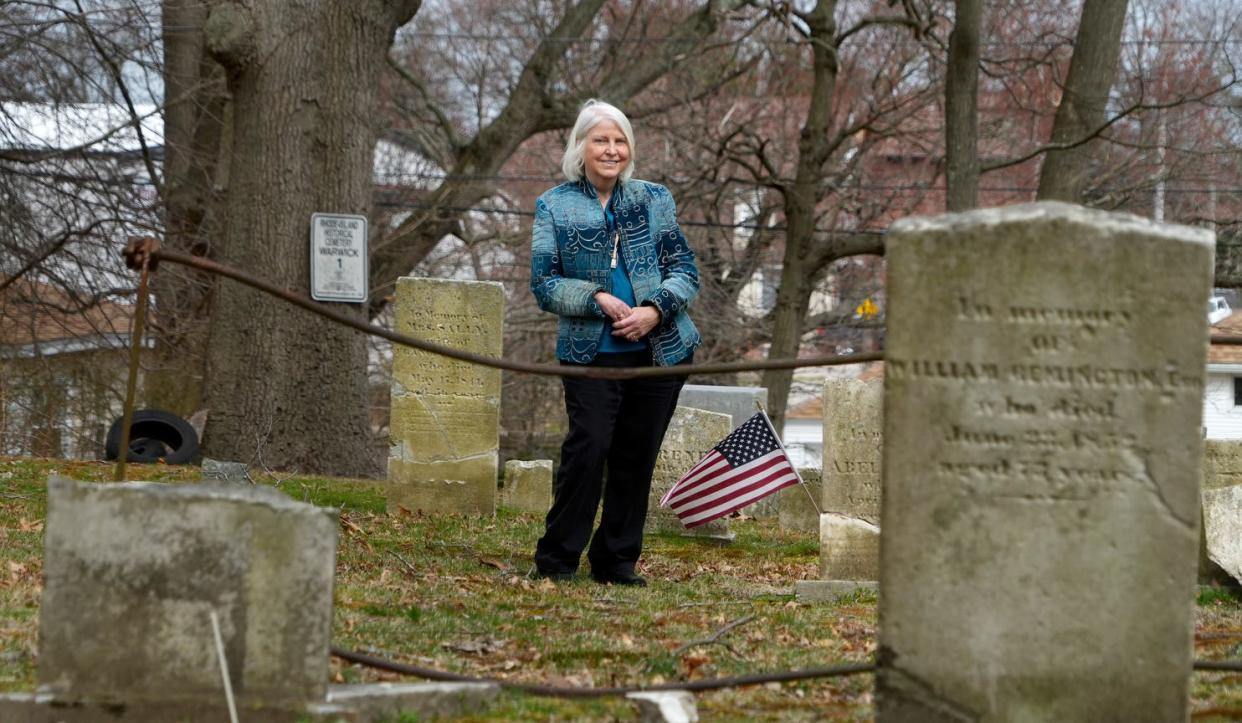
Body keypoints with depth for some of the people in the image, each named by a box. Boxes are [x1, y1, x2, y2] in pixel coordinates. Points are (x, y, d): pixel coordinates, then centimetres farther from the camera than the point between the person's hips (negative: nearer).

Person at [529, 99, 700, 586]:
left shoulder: (654, 200, 9)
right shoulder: (555, 206, 4)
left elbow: (685, 269, 7)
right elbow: (544, 283, 0)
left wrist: (655, 309, -12)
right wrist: (597, 299, -15)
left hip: (659, 350, 3)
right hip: (590, 352, -3)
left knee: (637, 456, 5)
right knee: (588, 447, -14)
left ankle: (616, 561, 16)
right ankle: (556, 560, -3)